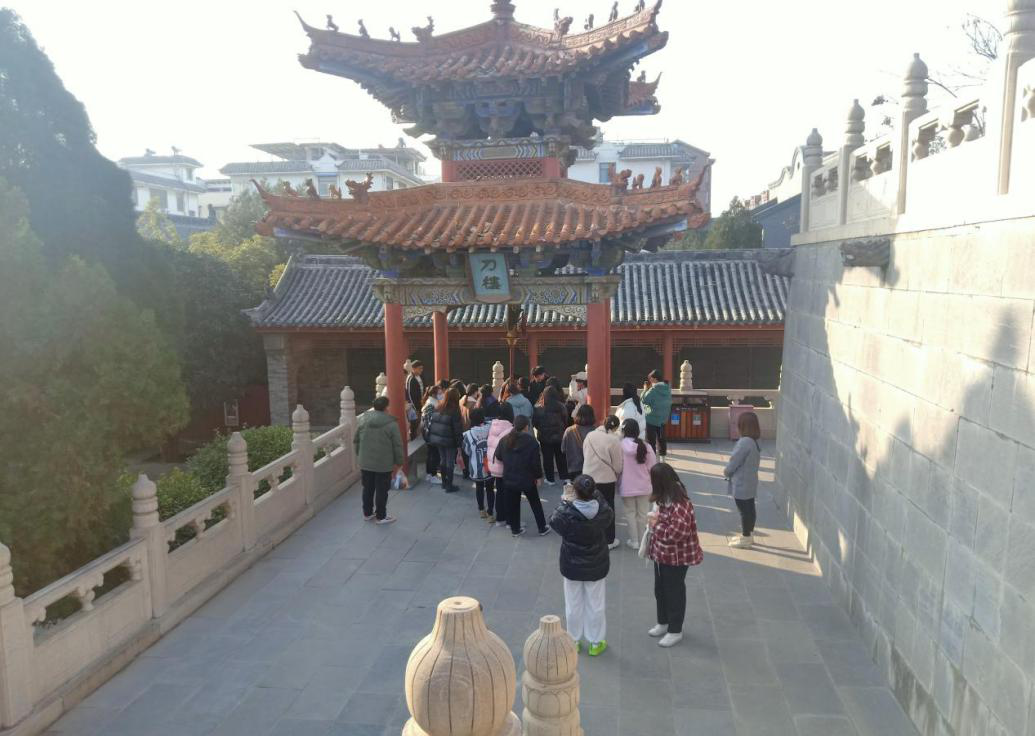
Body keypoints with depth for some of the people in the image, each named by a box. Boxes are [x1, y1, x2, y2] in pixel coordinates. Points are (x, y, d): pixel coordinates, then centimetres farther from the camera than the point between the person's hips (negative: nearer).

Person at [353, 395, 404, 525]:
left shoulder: (363, 419, 1)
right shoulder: (391, 423, -13)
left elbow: (356, 441, 9)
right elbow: (397, 445, -11)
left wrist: (359, 456, 22)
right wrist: (398, 462, 0)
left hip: (365, 463, 5)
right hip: (384, 464, -5)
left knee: (368, 488, 17)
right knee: (381, 490, 6)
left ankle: (367, 513, 29)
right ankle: (381, 516, 15)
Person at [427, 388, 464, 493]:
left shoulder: (438, 407, 2)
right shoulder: (454, 410, -16)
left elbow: (433, 422, 6)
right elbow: (457, 428, -16)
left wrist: (431, 438, 12)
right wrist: (459, 442, -9)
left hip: (437, 439, 6)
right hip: (449, 441, -6)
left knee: (442, 460, 18)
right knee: (450, 463, 3)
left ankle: (444, 482, 29)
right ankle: (449, 486, 7)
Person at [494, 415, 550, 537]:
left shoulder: (505, 440, -3)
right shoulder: (531, 441, -15)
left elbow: (498, 456, 5)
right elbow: (536, 461, -13)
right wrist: (539, 476, 0)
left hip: (509, 479, 3)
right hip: (527, 479, -3)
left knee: (512, 505, 15)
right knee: (535, 504, 13)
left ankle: (515, 529, 24)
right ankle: (542, 528, 21)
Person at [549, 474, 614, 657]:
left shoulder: (566, 513, -24)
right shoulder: (602, 511, -19)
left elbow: (553, 520, -3)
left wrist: (564, 502, 8)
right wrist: (596, 495, 7)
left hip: (572, 567, -1)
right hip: (596, 567, 1)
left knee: (573, 606, 17)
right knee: (596, 605, 16)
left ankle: (574, 641, 31)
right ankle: (596, 643, 29)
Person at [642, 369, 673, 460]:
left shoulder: (653, 390, -19)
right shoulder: (667, 389, 3)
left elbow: (644, 401, -16)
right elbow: (669, 402, 12)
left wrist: (645, 390, -6)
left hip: (652, 419, -7)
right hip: (663, 418, 7)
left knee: (651, 440, 0)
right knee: (661, 438, 16)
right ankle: (662, 458, 22)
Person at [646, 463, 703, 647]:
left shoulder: (680, 504, -28)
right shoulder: (664, 499, 2)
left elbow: (676, 533, -32)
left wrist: (655, 524, -20)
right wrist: (655, 519, -4)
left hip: (676, 558, -9)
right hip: (662, 554, 9)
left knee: (674, 592, 7)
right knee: (660, 590, 21)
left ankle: (675, 631, 24)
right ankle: (663, 623, 40)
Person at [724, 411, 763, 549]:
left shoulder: (744, 442, -26)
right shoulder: (754, 441, 5)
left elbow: (734, 462, -20)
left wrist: (726, 472, -1)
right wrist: (730, 471, 12)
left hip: (741, 485, -9)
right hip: (749, 483, 9)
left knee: (744, 511, 3)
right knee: (749, 509, 18)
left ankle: (745, 539, 14)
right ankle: (749, 535, 31)